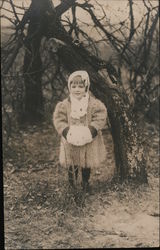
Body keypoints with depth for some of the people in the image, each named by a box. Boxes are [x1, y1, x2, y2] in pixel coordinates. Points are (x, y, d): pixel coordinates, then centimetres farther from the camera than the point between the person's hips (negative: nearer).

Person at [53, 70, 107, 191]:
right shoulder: (64, 105, -9)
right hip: (71, 142, 1)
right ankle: (72, 183, 38)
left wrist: (91, 131, -26)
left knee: (87, 164, 17)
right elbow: (59, 120, -9)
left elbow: (100, 119, -14)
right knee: (72, 164, 15)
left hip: (88, 141, 0)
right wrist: (67, 132, -23)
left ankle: (85, 181, 41)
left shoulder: (95, 104, -13)